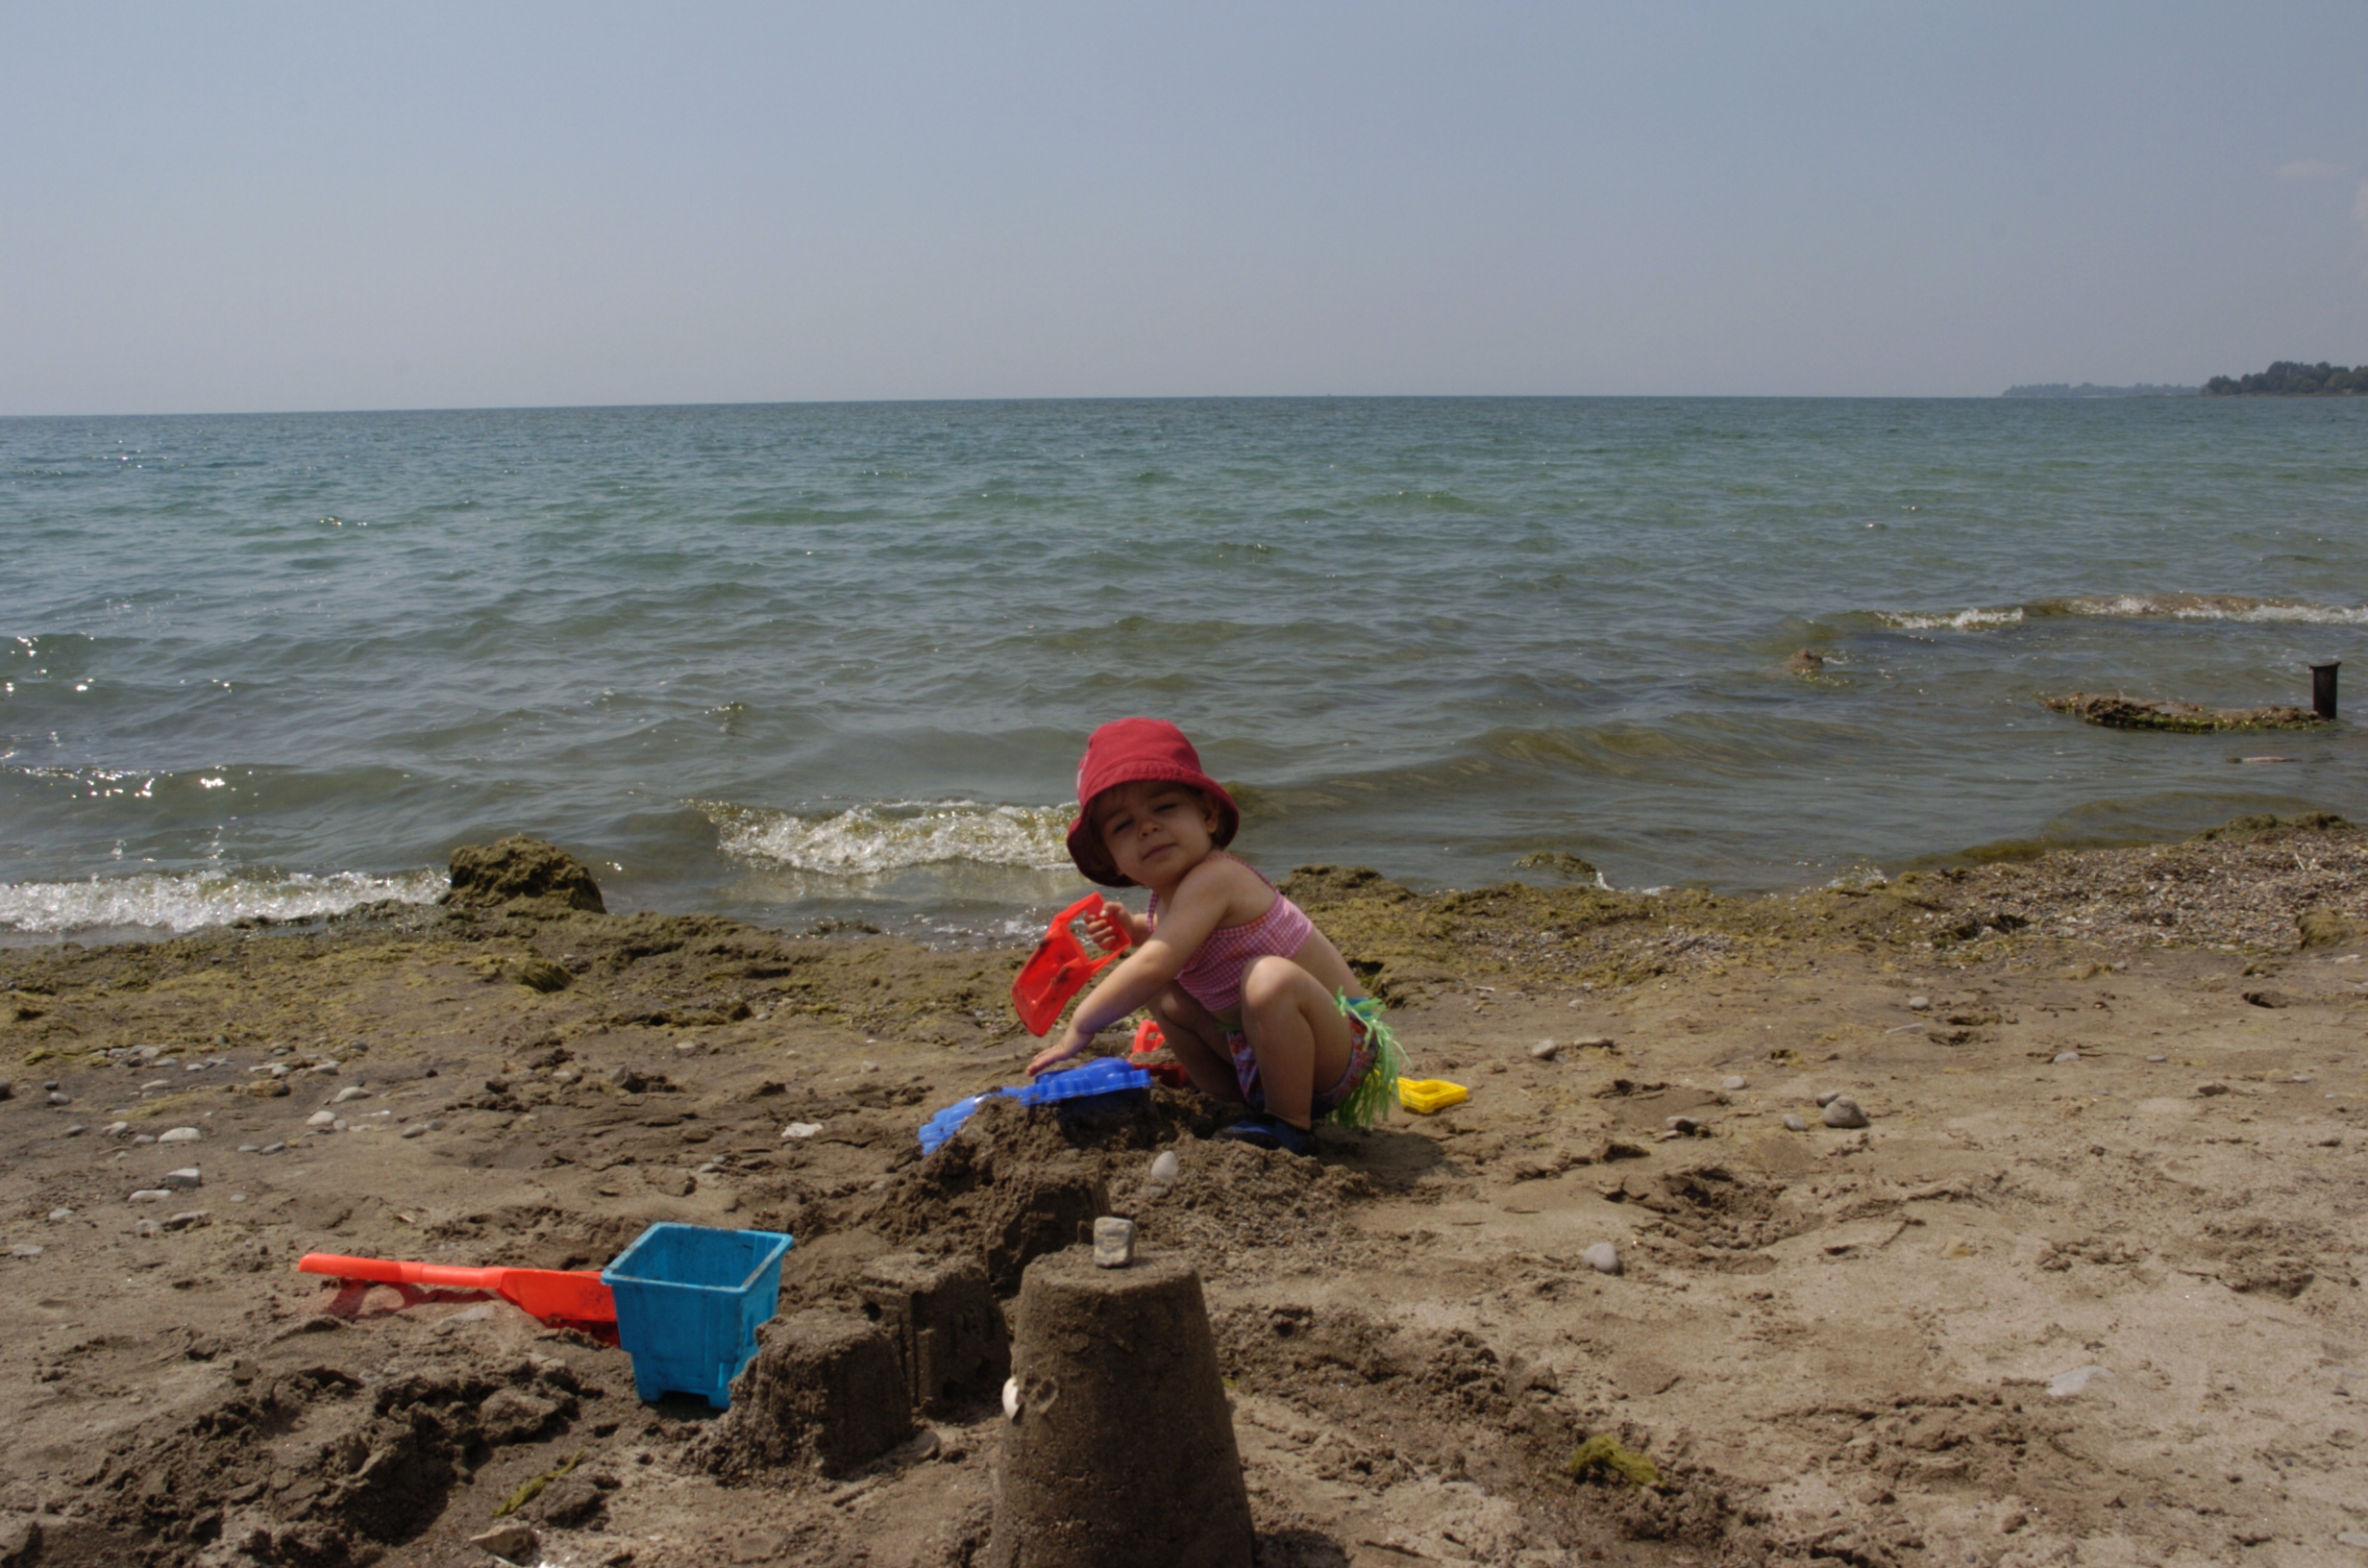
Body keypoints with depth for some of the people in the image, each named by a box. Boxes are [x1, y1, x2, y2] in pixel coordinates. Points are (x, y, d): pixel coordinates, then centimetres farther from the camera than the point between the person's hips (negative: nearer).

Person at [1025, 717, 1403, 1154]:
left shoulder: (1211, 879, -24)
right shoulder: (1171, 890, 5)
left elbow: (1155, 965, -33)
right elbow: (1167, 943, 28)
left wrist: (1080, 1026, -24)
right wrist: (1132, 928, 8)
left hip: (1343, 1048, -9)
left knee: (1270, 978, -37)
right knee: (1165, 997, 9)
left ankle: (1290, 1124, -19)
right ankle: (1239, 1106, 14)